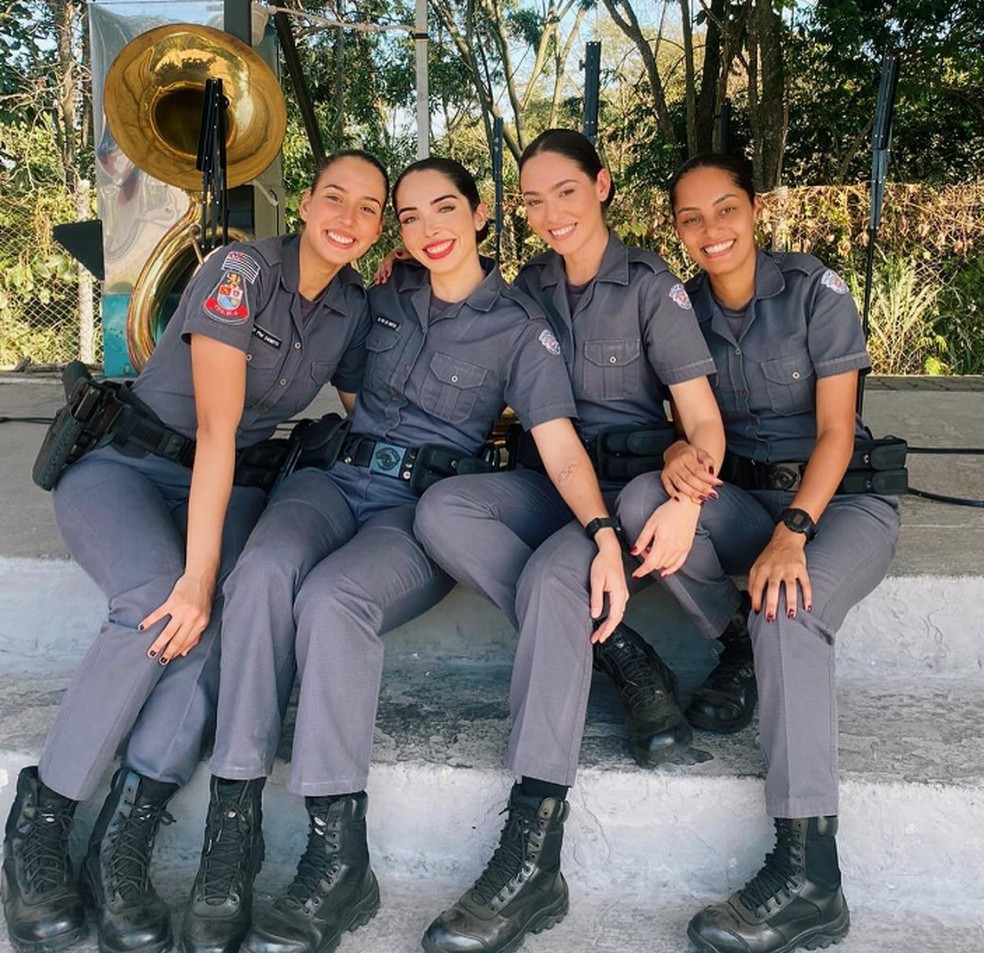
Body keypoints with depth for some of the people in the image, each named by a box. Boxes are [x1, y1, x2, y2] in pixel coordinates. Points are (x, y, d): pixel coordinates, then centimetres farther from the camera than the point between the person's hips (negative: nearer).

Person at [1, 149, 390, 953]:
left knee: (229, 602, -31)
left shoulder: (356, 309, 3)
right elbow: (217, 428, -24)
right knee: (161, 601, -35)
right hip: (124, 463, -4)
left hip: (227, 485, 4)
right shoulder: (243, 271, -15)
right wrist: (195, 573, -31)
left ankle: (125, 839, -29)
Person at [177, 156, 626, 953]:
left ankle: (339, 862, -29)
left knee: (332, 598, -36)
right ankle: (232, 832, -29)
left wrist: (603, 533, -24)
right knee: (266, 570, -33)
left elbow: (562, 448, -8)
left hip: (427, 505, -3)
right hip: (340, 476, 3)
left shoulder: (519, 327, 3)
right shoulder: (387, 295, 15)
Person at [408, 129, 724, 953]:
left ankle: (532, 867, -38)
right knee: (441, 509, -26)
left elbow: (704, 422, -10)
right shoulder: (532, 286, 12)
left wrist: (686, 501, -32)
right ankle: (628, 663, -23)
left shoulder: (650, 287, -4)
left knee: (549, 576, -36)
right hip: (554, 483, 5)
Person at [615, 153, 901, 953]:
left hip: (840, 498, -4)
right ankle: (744, 654, -7)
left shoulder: (816, 291, -8)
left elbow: (835, 431, -13)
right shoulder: (684, 308, 6)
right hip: (740, 496, 4)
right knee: (641, 500, -26)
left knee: (788, 611, -35)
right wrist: (678, 454, -21)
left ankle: (809, 877, -34)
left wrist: (792, 533, -28)